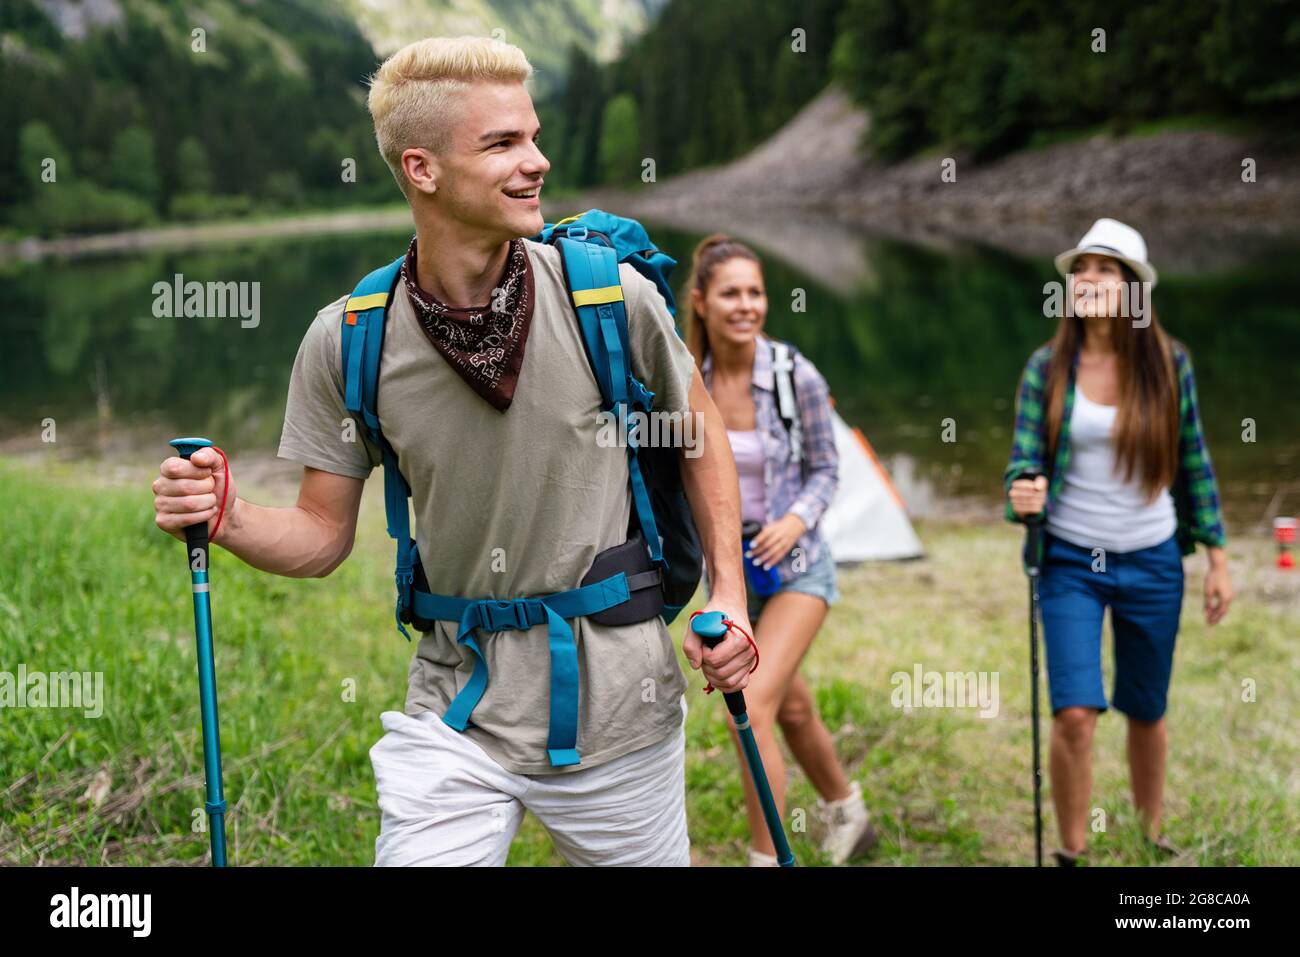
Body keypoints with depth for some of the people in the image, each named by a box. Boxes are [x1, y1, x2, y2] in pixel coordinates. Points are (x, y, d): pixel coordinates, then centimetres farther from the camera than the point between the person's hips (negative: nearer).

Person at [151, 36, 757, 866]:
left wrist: (729, 592, -1)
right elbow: (322, 536, 1)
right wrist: (228, 518, -19)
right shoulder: (347, 343, -8)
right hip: (457, 711, 0)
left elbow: (699, 428, 6)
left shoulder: (609, 297, -10)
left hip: (619, 704, 0)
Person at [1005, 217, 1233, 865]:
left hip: (1152, 564, 1)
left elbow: (1194, 463, 5)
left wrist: (1216, 558, 5)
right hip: (1071, 563, -1)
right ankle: (1071, 851, 9)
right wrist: (1022, 496, -29)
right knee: (1075, 713, -11)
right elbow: (1024, 460, -5)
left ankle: (1151, 838, 35)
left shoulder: (1169, 363, -3)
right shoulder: (1047, 368, -6)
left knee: (1147, 713, 13)